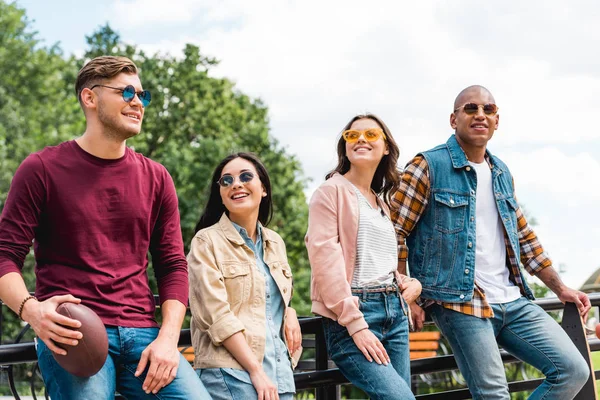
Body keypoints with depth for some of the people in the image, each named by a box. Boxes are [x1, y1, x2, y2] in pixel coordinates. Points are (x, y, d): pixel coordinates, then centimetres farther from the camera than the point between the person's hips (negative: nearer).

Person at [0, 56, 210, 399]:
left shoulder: (155, 178, 14)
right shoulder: (43, 169, 4)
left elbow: (173, 265, 13)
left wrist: (168, 339, -2)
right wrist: (29, 308, -19)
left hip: (142, 333, 3)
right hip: (71, 332, -3)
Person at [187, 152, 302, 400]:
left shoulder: (276, 243, 14)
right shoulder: (207, 241, -3)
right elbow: (217, 316, -12)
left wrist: (290, 313, 3)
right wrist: (256, 371, -17)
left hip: (281, 370, 6)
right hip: (232, 373, -6)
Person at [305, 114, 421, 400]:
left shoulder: (382, 202, 21)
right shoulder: (332, 191, -2)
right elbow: (325, 260, -12)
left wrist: (411, 284, 6)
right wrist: (356, 324, -18)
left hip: (394, 311, 8)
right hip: (353, 313, -8)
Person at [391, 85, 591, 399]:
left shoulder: (502, 173, 16)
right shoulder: (428, 166, -5)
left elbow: (524, 237, 23)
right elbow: (395, 233, -7)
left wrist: (560, 288, 20)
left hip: (513, 301, 7)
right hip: (460, 303, -7)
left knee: (573, 370, -2)